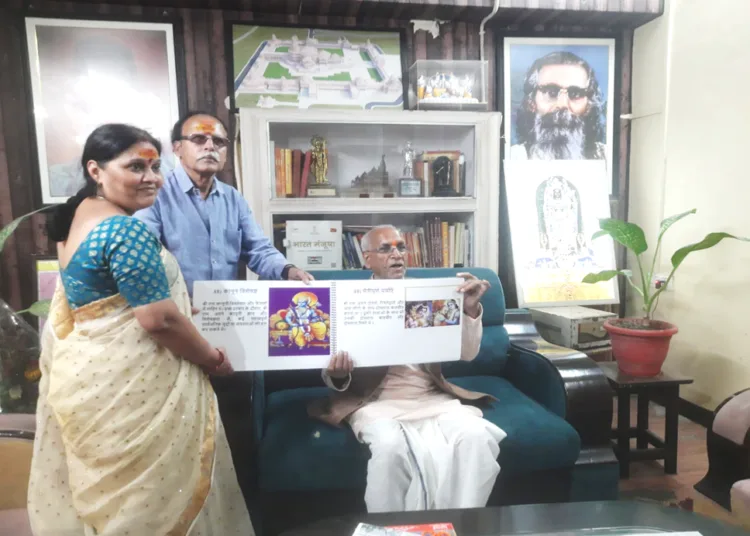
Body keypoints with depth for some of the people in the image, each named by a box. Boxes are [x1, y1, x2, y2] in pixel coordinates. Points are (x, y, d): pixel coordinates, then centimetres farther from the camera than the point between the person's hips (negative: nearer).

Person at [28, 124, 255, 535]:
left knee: (102, 488, 22)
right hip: (125, 380, -10)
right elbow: (160, 320, -23)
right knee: (147, 492, 6)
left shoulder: (79, 214, 11)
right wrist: (215, 360, -9)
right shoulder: (127, 231, -21)